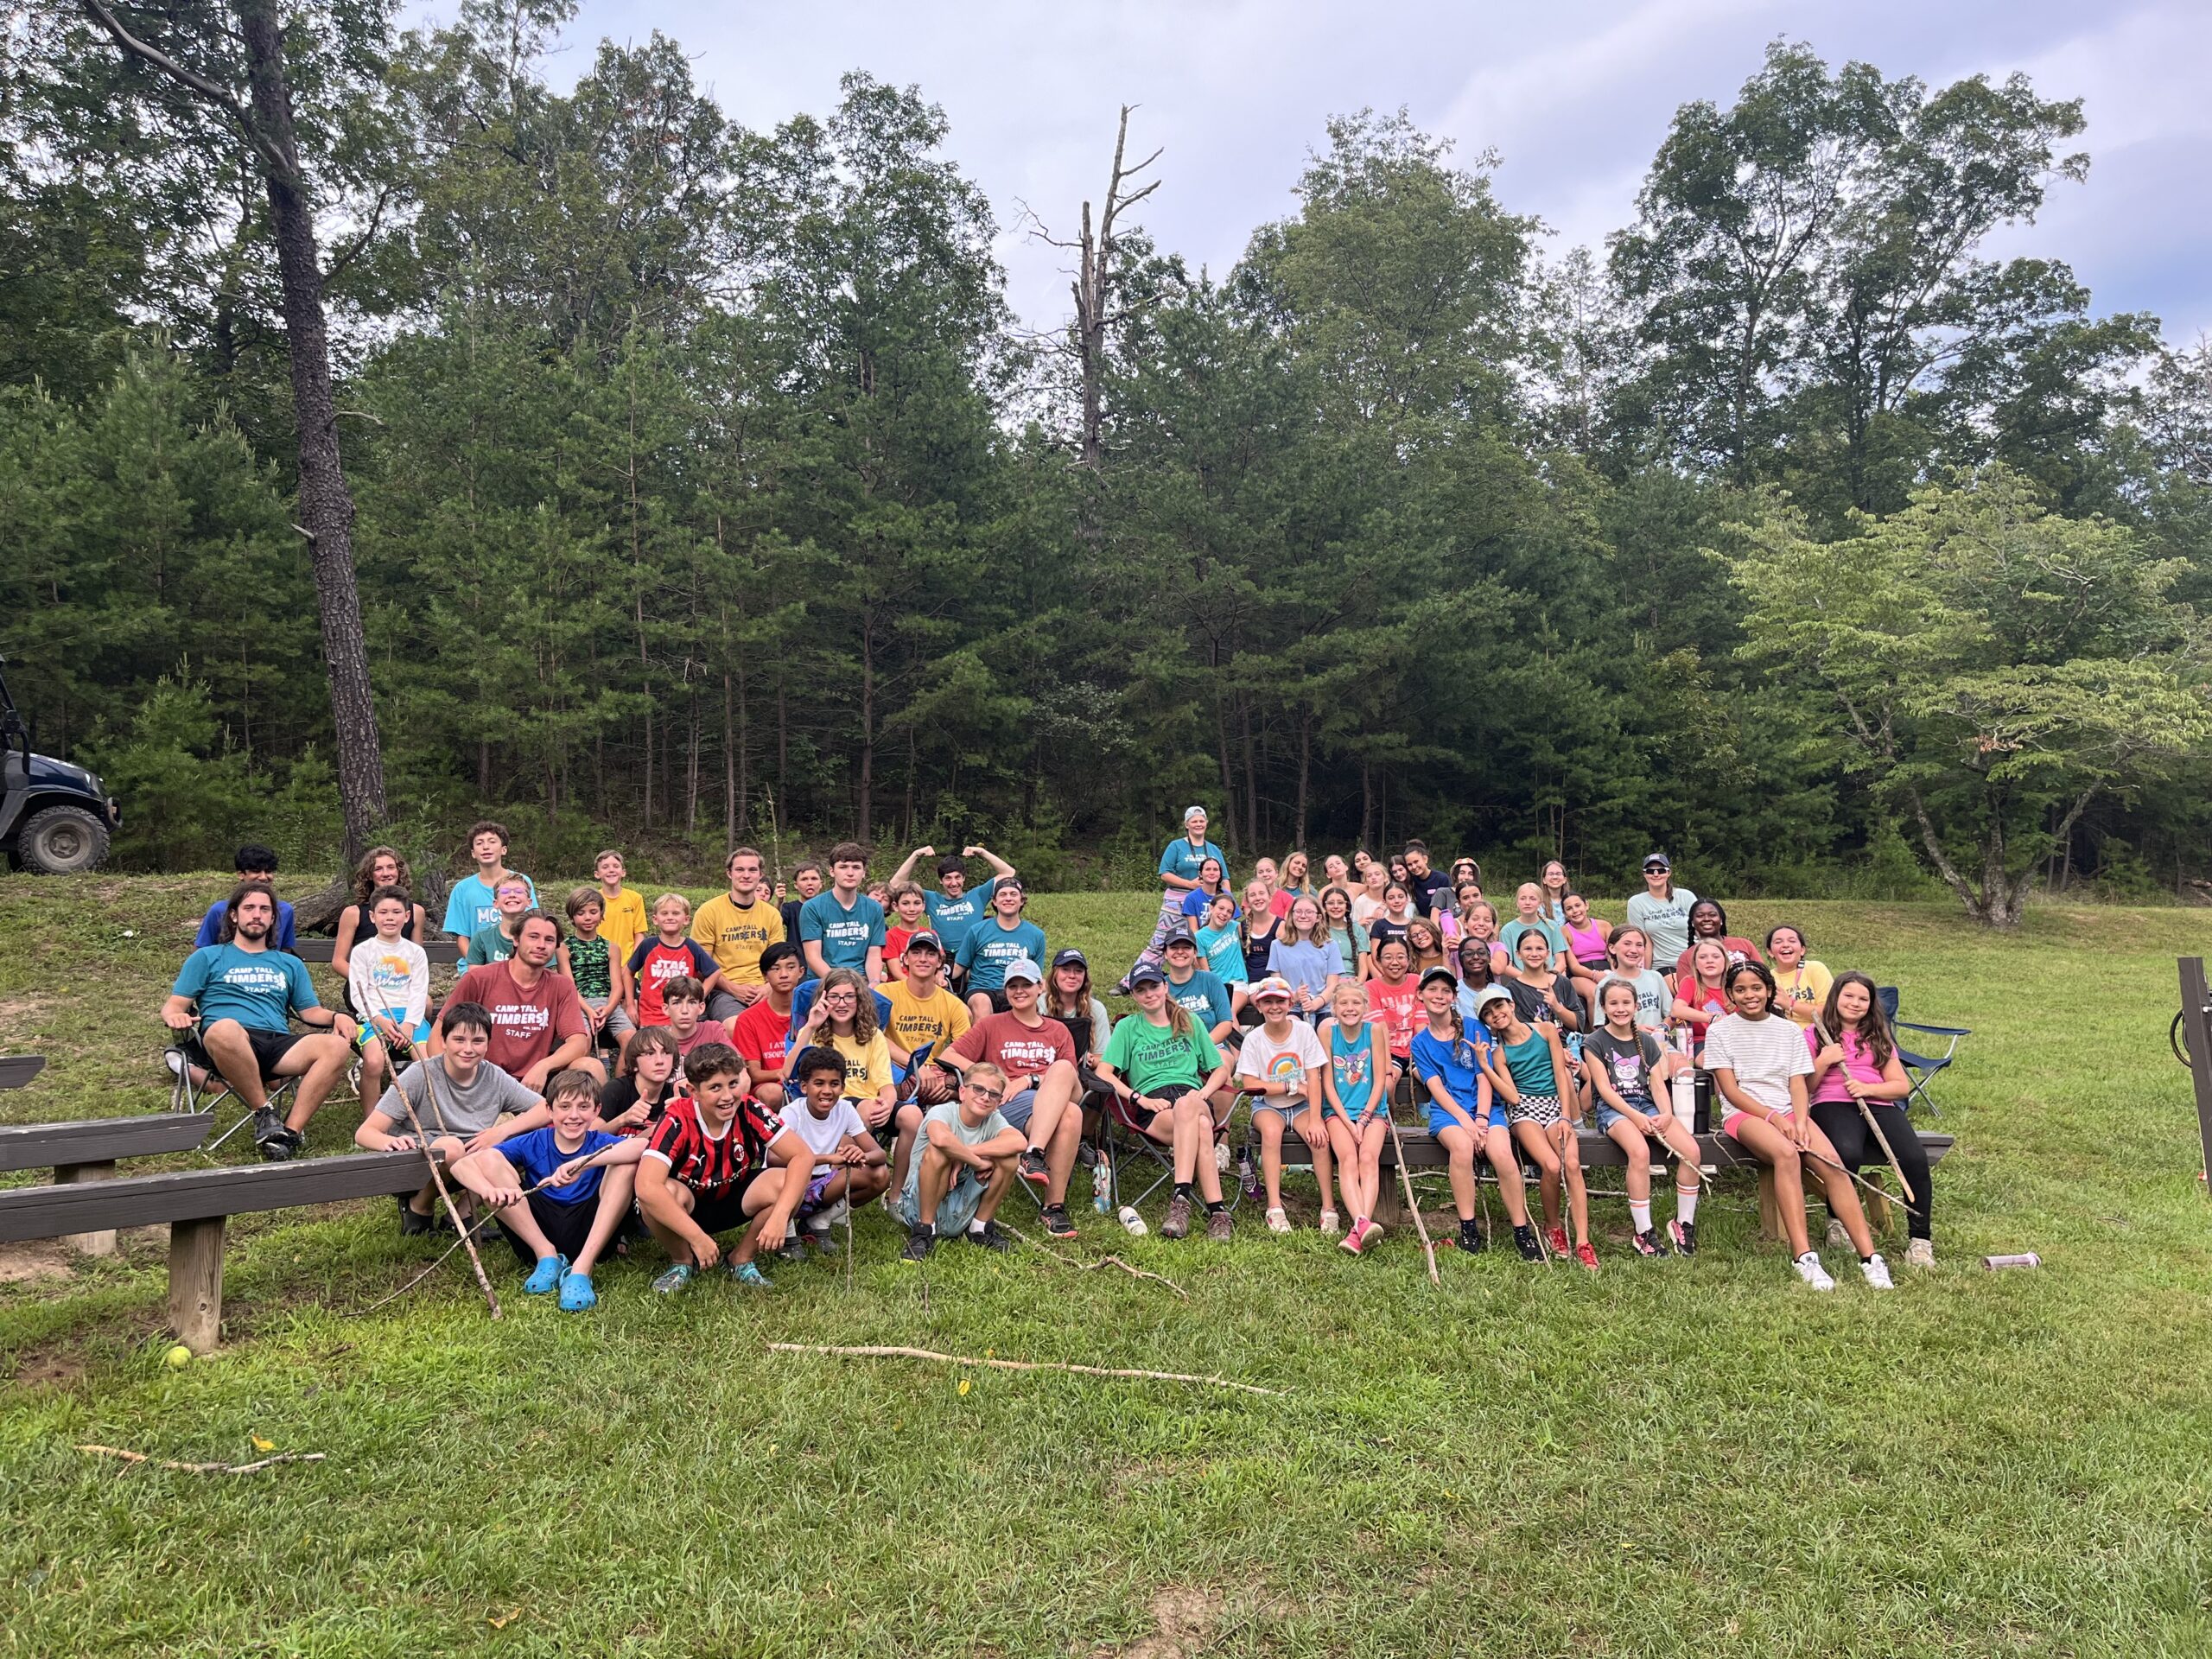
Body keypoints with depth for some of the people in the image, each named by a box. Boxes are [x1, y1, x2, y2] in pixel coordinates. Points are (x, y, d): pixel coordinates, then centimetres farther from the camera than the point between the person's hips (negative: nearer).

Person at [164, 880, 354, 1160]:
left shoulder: (290, 964, 30)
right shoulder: (207, 957, 22)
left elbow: (311, 1012, 22)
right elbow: (173, 1006, 15)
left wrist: (335, 1016, -2)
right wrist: (174, 1016, -11)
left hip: (279, 1046, 3)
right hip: (226, 1046, -3)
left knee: (337, 1046, -29)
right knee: (225, 1029, -42)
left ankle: (290, 1131, -33)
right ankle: (264, 1113, -23)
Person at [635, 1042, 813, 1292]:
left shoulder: (750, 1111, -20)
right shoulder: (676, 1121, -28)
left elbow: (803, 1155, -22)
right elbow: (646, 1186, -40)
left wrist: (780, 1215, -35)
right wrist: (698, 1238, -40)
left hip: (733, 1201, 2)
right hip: (682, 1207, -2)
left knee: (784, 1183, -26)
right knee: (667, 1193, -36)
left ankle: (742, 1259, 0)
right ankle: (682, 1261, -4)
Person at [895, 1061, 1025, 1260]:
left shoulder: (994, 1119, -2)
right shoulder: (942, 1112, -15)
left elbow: (1019, 1142, -26)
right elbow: (941, 1138, -41)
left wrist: (965, 1153, -29)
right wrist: (978, 1161, -28)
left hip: (960, 1216, 4)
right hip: (920, 1204, -4)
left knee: (1009, 1158, -15)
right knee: (937, 1152, -31)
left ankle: (980, 1228, 1)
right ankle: (924, 1232, -18)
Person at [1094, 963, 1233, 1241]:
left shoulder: (1189, 1022, 23)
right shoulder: (1128, 1027, 17)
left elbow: (1221, 1069, 21)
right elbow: (1103, 1073, 5)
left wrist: (1203, 1093, -1)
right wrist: (1141, 1099, -8)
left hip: (1192, 1100, 1)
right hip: (1153, 1107, -1)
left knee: (1186, 1107, -40)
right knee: (1200, 1130, -37)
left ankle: (1181, 1200, -47)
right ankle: (1217, 1211, -44)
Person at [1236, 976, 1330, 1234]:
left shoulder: (1304, 1031, -6)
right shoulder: (1253, 1039, -7)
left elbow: (1313, 1080, -10)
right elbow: (1249, 1085, -12)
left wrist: (1315, 1120, -19)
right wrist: (1292, 1087, -15)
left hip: (1301, 1105, 1)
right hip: (1267, 1106, -1)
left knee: (1319, 1136, -28)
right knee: (1271, 1131, -33)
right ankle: (1274, 1207, -30)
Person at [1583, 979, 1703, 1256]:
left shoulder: (1647, 1042, 16)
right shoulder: (1595, 1042, 3)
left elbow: (1658, 1084, 8)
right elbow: (1604, 1088, -5)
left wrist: (1666, 1114, -12)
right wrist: (1635, 1116, -18)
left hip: (1647, 1105, 5)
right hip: (1613, 1108, -4)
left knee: (1691, 1150, -22)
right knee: (1640, 1152, -36)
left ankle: (1684, 1224, -6)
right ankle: (1644, 1233, -25)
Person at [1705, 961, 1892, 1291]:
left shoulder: (1790, 1031, 14)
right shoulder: (1720, 1031, 5)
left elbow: (1798, 1085, 6)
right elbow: (1730, 1091, -2)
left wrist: (1800, 1121, -13)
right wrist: (1774, 1118, -14)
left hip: (1788, 1111, 4)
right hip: (1743, 1114, -3)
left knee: (1831, 1162, -26)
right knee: (1786, 1153, -35)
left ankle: (1869, 1256, -28)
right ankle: (1804, 1257, -39)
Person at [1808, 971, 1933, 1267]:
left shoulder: (1879, 1038, 24)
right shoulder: (1815, 1035, 14)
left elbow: (1902, 1086, 15)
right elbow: (1805, 1086, 8)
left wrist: (1868, 1088, -4)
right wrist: (1824, 1061, -8)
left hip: (1878, 1104, 4)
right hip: (1833, 1104, -3)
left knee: (1915, 1158, -27)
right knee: (1848, 1153, -37)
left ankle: (1921, 1240, -16)